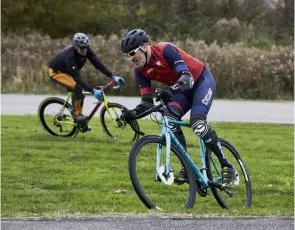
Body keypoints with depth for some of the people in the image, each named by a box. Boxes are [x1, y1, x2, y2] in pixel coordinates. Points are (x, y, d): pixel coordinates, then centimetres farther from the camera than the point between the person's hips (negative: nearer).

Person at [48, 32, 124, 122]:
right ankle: (76, 114, -12)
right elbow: (77, 78, -43)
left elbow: (98, 64, -21)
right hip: (56, 72, -8)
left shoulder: (86, 51, -20)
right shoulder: (69, 56, -39)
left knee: (80, 95, 1)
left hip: (67, 71, 8)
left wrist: (113, 76, -32)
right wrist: (93, 90, -49)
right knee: (77, 87, -26)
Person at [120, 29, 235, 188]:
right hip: (183, 89, 7)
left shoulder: (165, 50, -28)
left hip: (202, 81, -7)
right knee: (169, 119, -21)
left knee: (197, 123, -27)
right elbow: (147, 101, -9)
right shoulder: (140, 70, -8)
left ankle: (227, 167, -15)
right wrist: (134, 113, -30)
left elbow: (187, 77, -37)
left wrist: (171, 90, -56)